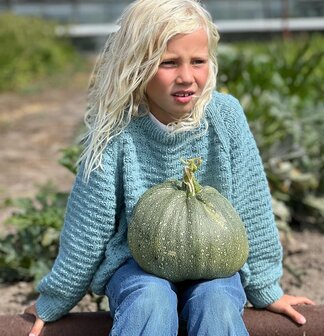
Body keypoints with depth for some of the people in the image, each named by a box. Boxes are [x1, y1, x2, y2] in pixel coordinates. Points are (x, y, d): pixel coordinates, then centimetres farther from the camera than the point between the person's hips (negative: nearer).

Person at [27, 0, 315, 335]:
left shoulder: (225, 114, -11)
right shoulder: (117, 131, -15)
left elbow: (250, 206, -2)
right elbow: (87, 227, -6)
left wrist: (266, 288, 4)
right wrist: (52, 302, 3)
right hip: (137, 264, -1)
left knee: (216, 304, -30)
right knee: (151, 300, -33)